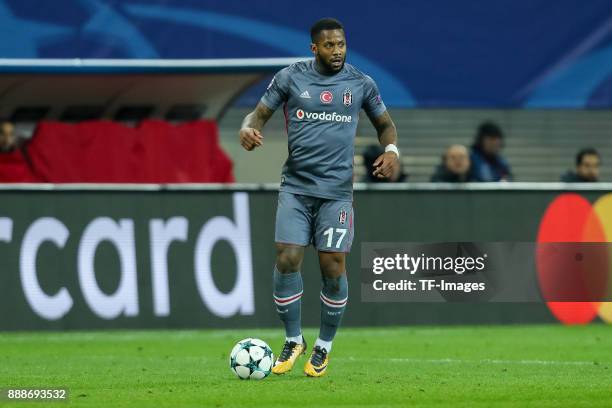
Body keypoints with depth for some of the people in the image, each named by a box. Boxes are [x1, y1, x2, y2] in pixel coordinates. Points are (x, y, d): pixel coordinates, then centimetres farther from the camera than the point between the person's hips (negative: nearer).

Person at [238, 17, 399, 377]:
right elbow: (260, 114, 7)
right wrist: (248, 130, -16)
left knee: (333, 267, -5)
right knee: (287, 260, -8)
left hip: (337, 190, 0)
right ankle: (294, 341, 10)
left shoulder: (361, 84, 4)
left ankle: (324, 347, 12)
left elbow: (385, 123, 16)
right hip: (296, 186, 0)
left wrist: (392, 151, -4)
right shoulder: (290, 78, 1)